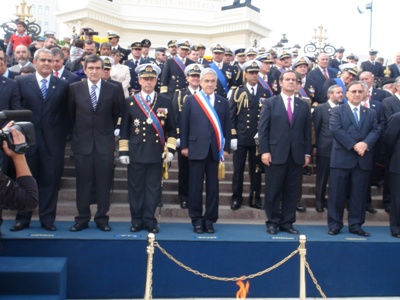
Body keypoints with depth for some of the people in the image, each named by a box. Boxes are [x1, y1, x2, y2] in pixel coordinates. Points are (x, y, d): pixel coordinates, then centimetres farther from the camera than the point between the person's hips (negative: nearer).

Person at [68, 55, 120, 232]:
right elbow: (71, 113, 12)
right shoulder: (74, 88, 3)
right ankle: (82, 219, 15)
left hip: (105, 142, 0)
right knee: (83, 182, 5)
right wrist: (79, 130, 13)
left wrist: (108, 130, 10)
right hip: (82, 142, 1)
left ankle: (102, 219, 14)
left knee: (104, 182, 3)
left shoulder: (113, 89, 1)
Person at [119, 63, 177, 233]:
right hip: (135, 152, 0)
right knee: (135, 187, 4)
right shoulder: (130, 102, 5)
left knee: (153, 187, 5)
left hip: (156, 153, 0)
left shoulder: (165, 102, 7)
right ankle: (137, 220, 15)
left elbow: (172, 128, 8)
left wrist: (170, 149, 0)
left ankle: (149, 220, 15)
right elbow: (124, 128, 5)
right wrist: (123, 151, 0)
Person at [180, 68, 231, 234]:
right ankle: (196, 219, 13)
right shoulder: (191, 100, 6)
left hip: (215, 150, 1)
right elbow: (184, 124, 4)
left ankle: (210, 220, 14)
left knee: (213, 186, 5)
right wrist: (184, 146, -2)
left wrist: (226, 147, 3)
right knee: (196, 186, 3)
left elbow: (227, 126, 8)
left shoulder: (223, 102, 10)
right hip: (196, 148, -1)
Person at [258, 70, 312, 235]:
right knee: (273, 190, 2)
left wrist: (307, 153, 5)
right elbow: (263, 129, -1)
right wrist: (264, 151, -9)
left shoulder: (303, 106, 13)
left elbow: (307, 131, 11)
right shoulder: (270, 103, 4)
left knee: (292, 191, 6)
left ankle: (287, 222, 16)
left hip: (297, 155, 3)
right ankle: (273, 222, 13)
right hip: (275, 154, -3)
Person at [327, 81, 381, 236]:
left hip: (363, 160, 3)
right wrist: (353, 145, -17)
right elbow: (335, 129, -10)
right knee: (337, 194, 0)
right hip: (342, 158, -3)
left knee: (359, 194, 6)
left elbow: (376, 130, 3)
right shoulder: (337, 111, 4)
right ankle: (335, 225, 9)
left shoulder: (371, 113, 16)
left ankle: (355, 225, 15)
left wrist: (365, 143, -17)